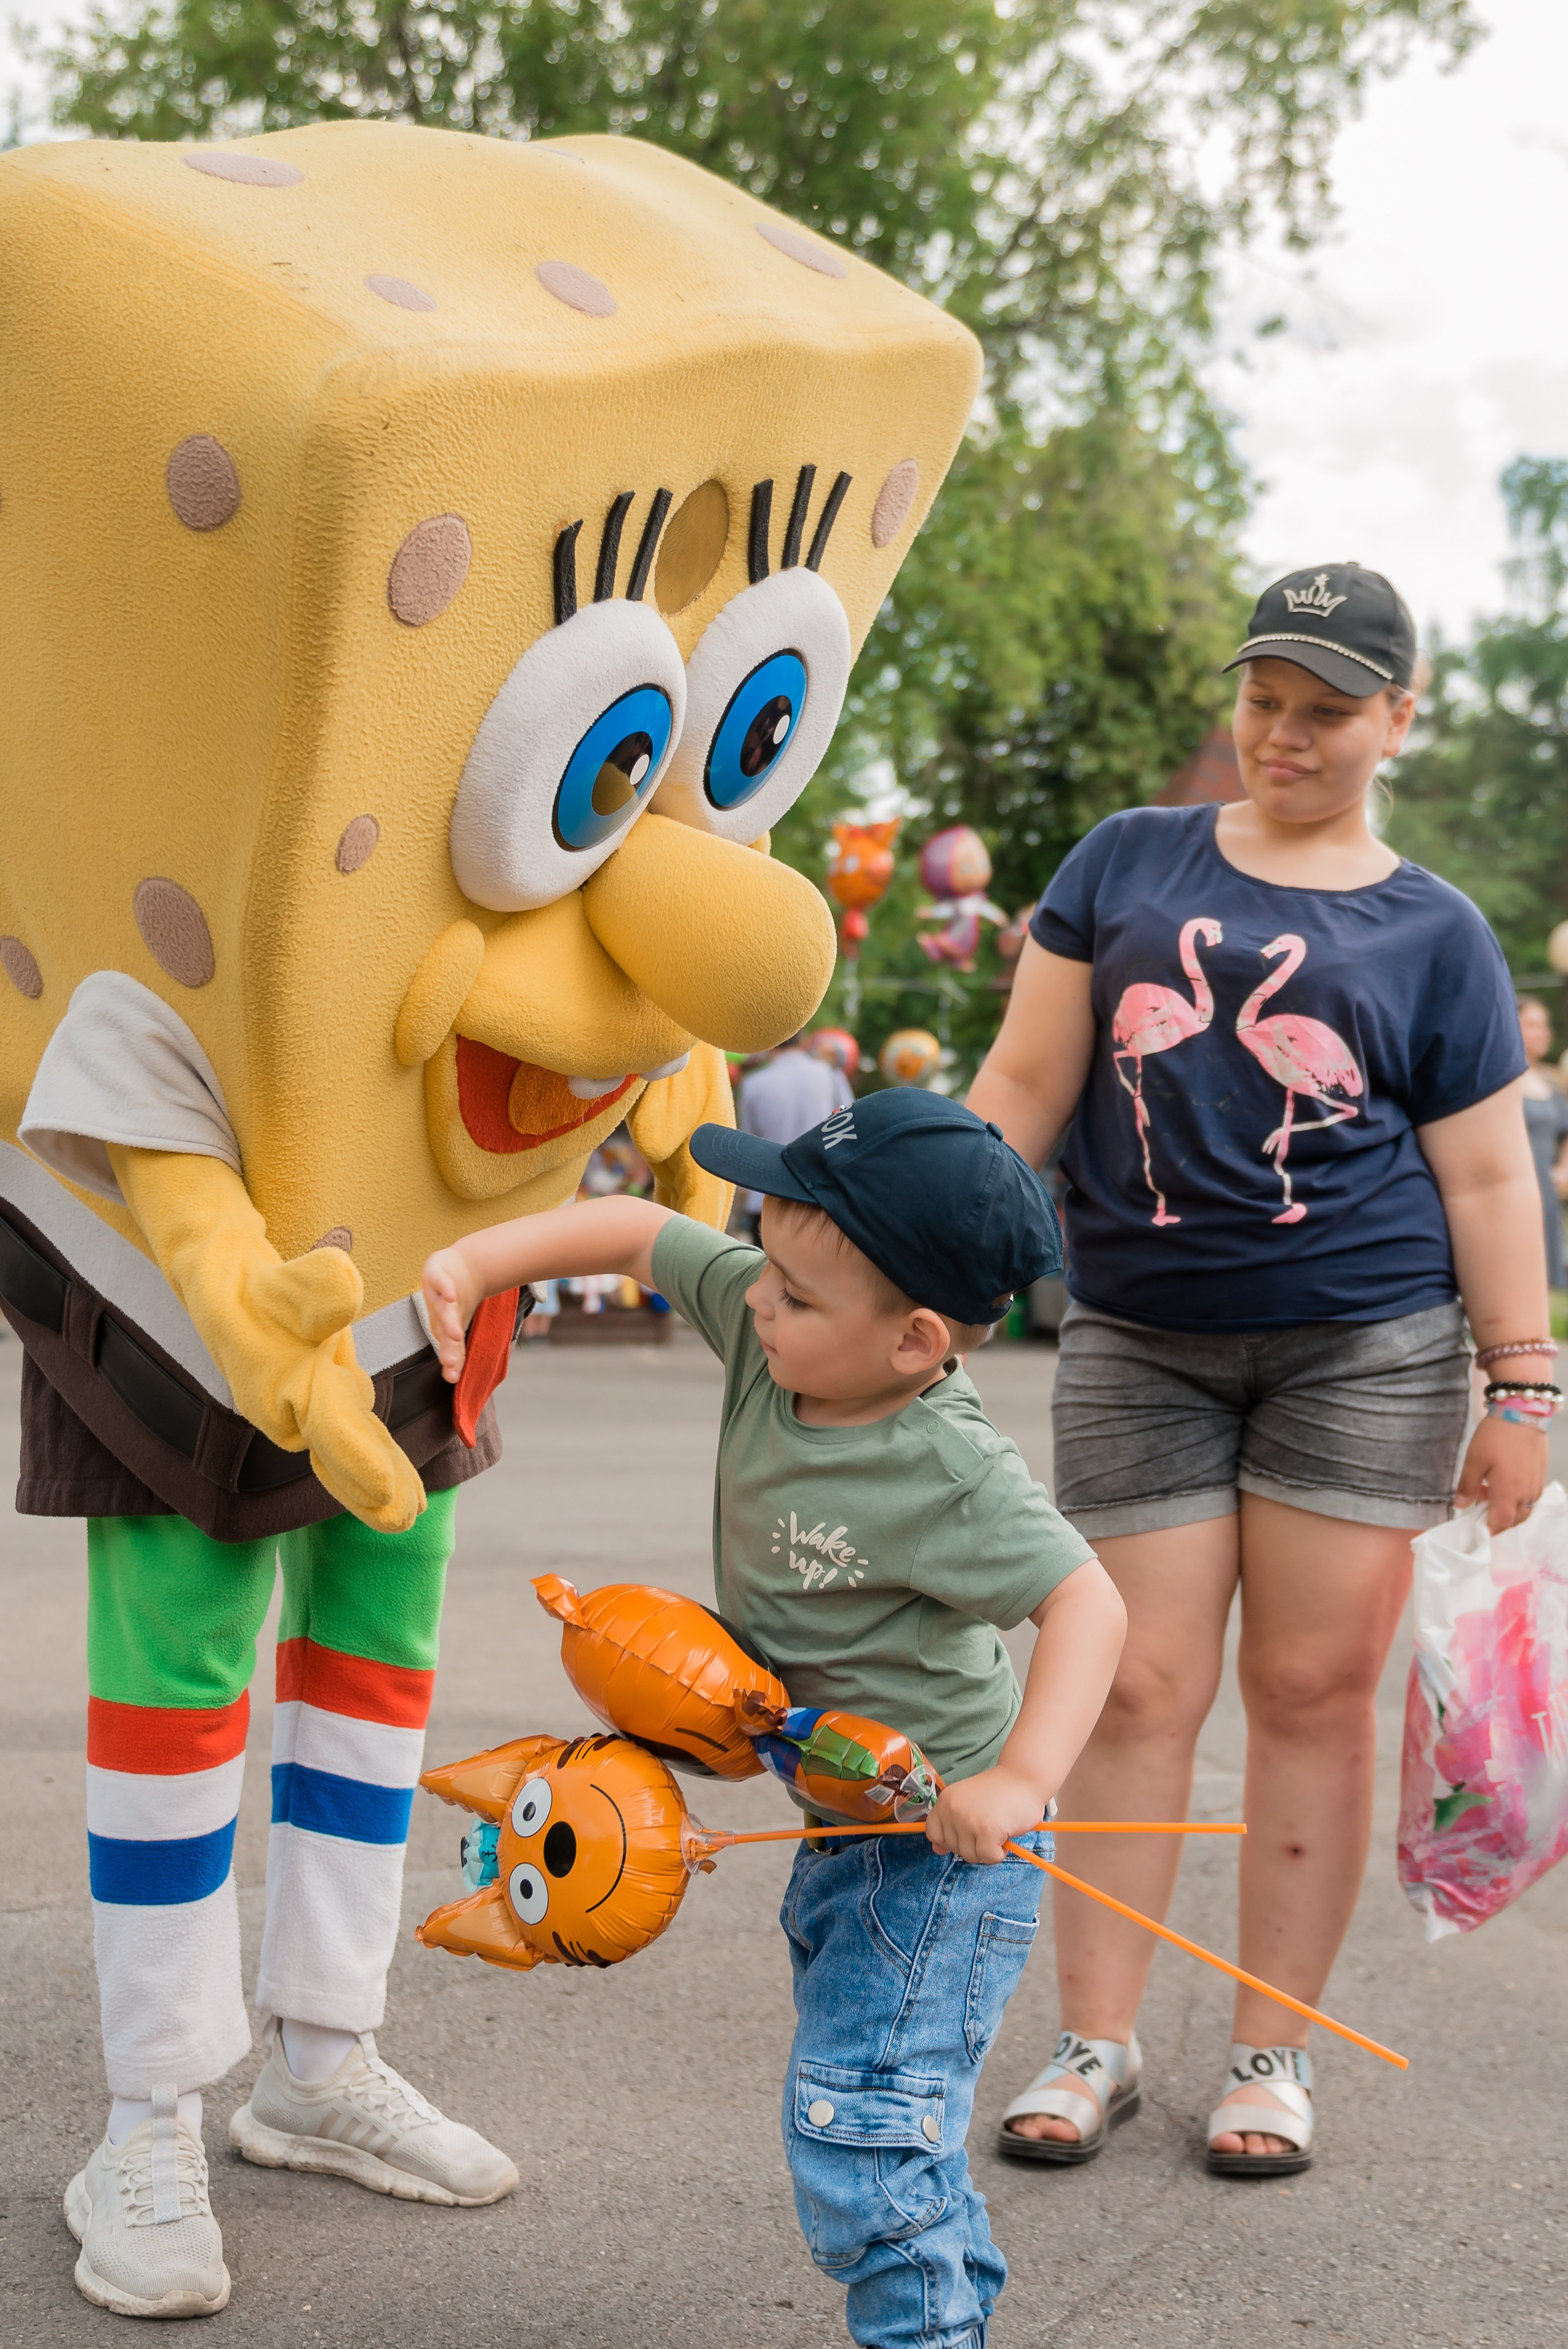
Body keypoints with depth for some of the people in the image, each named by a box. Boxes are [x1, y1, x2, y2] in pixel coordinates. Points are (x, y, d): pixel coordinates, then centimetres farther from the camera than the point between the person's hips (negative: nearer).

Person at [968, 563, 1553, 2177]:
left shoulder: (1434, 932, 8)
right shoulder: (1128, 863, 11)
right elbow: (1026, 1082, 8)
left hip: (1363, 1346, -1)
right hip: (1140, 1346, 1)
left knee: (1313, 1689, 1)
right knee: (1138, 1687, 0)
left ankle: (1273, 2052, 13)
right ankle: (1094, 2042, 11)